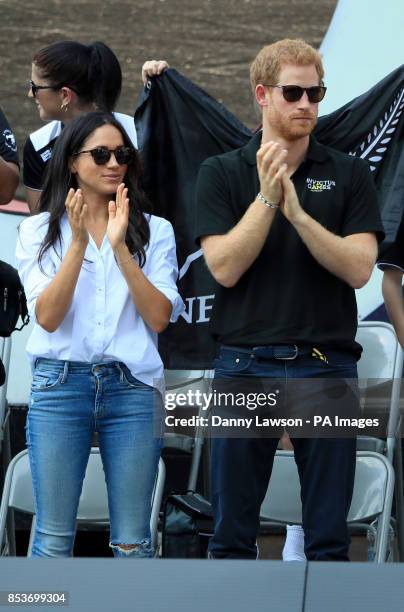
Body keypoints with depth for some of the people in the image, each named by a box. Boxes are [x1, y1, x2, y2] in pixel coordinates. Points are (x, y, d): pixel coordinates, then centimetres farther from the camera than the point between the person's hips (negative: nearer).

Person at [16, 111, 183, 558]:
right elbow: (47, 316, -4)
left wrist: (120, 247, -11)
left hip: (132, 385, 1)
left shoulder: (154, 231, 9)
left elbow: (159, 317, -3)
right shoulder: (40, 230, 8)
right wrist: (79, 242, -12)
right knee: (53, 540, -1)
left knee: (132, 542, 1)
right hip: (61, 383, -1)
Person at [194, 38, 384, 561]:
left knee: (328, 535, 3)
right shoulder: (222, 173, 4)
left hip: (326, 367, 0)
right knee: (232, 533, 3)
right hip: (245, 367, 0)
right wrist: (266, 198, -17)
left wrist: (297, 211, -17)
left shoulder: (349, 174, 6)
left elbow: (358, 268, -6)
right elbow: (224, 267, -8)